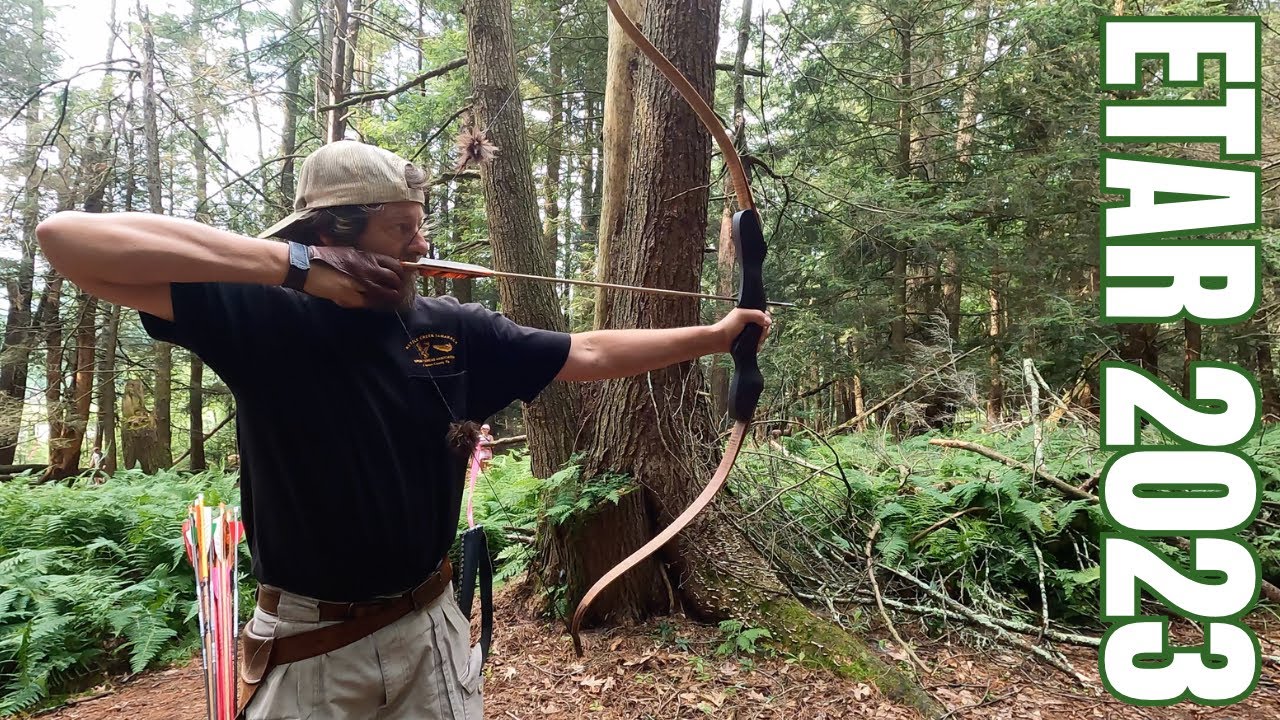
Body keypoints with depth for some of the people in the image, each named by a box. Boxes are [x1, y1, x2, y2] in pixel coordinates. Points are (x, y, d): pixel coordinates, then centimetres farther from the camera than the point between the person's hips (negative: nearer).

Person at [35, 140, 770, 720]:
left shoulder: (453, 330, -4)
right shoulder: (265, 317, -14)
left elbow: (589, 354, 2)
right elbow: (67, 237, -23)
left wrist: (712, 336, 3)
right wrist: (291, 262, -29)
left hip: (429, 630, 3)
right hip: (310, 648, -2)